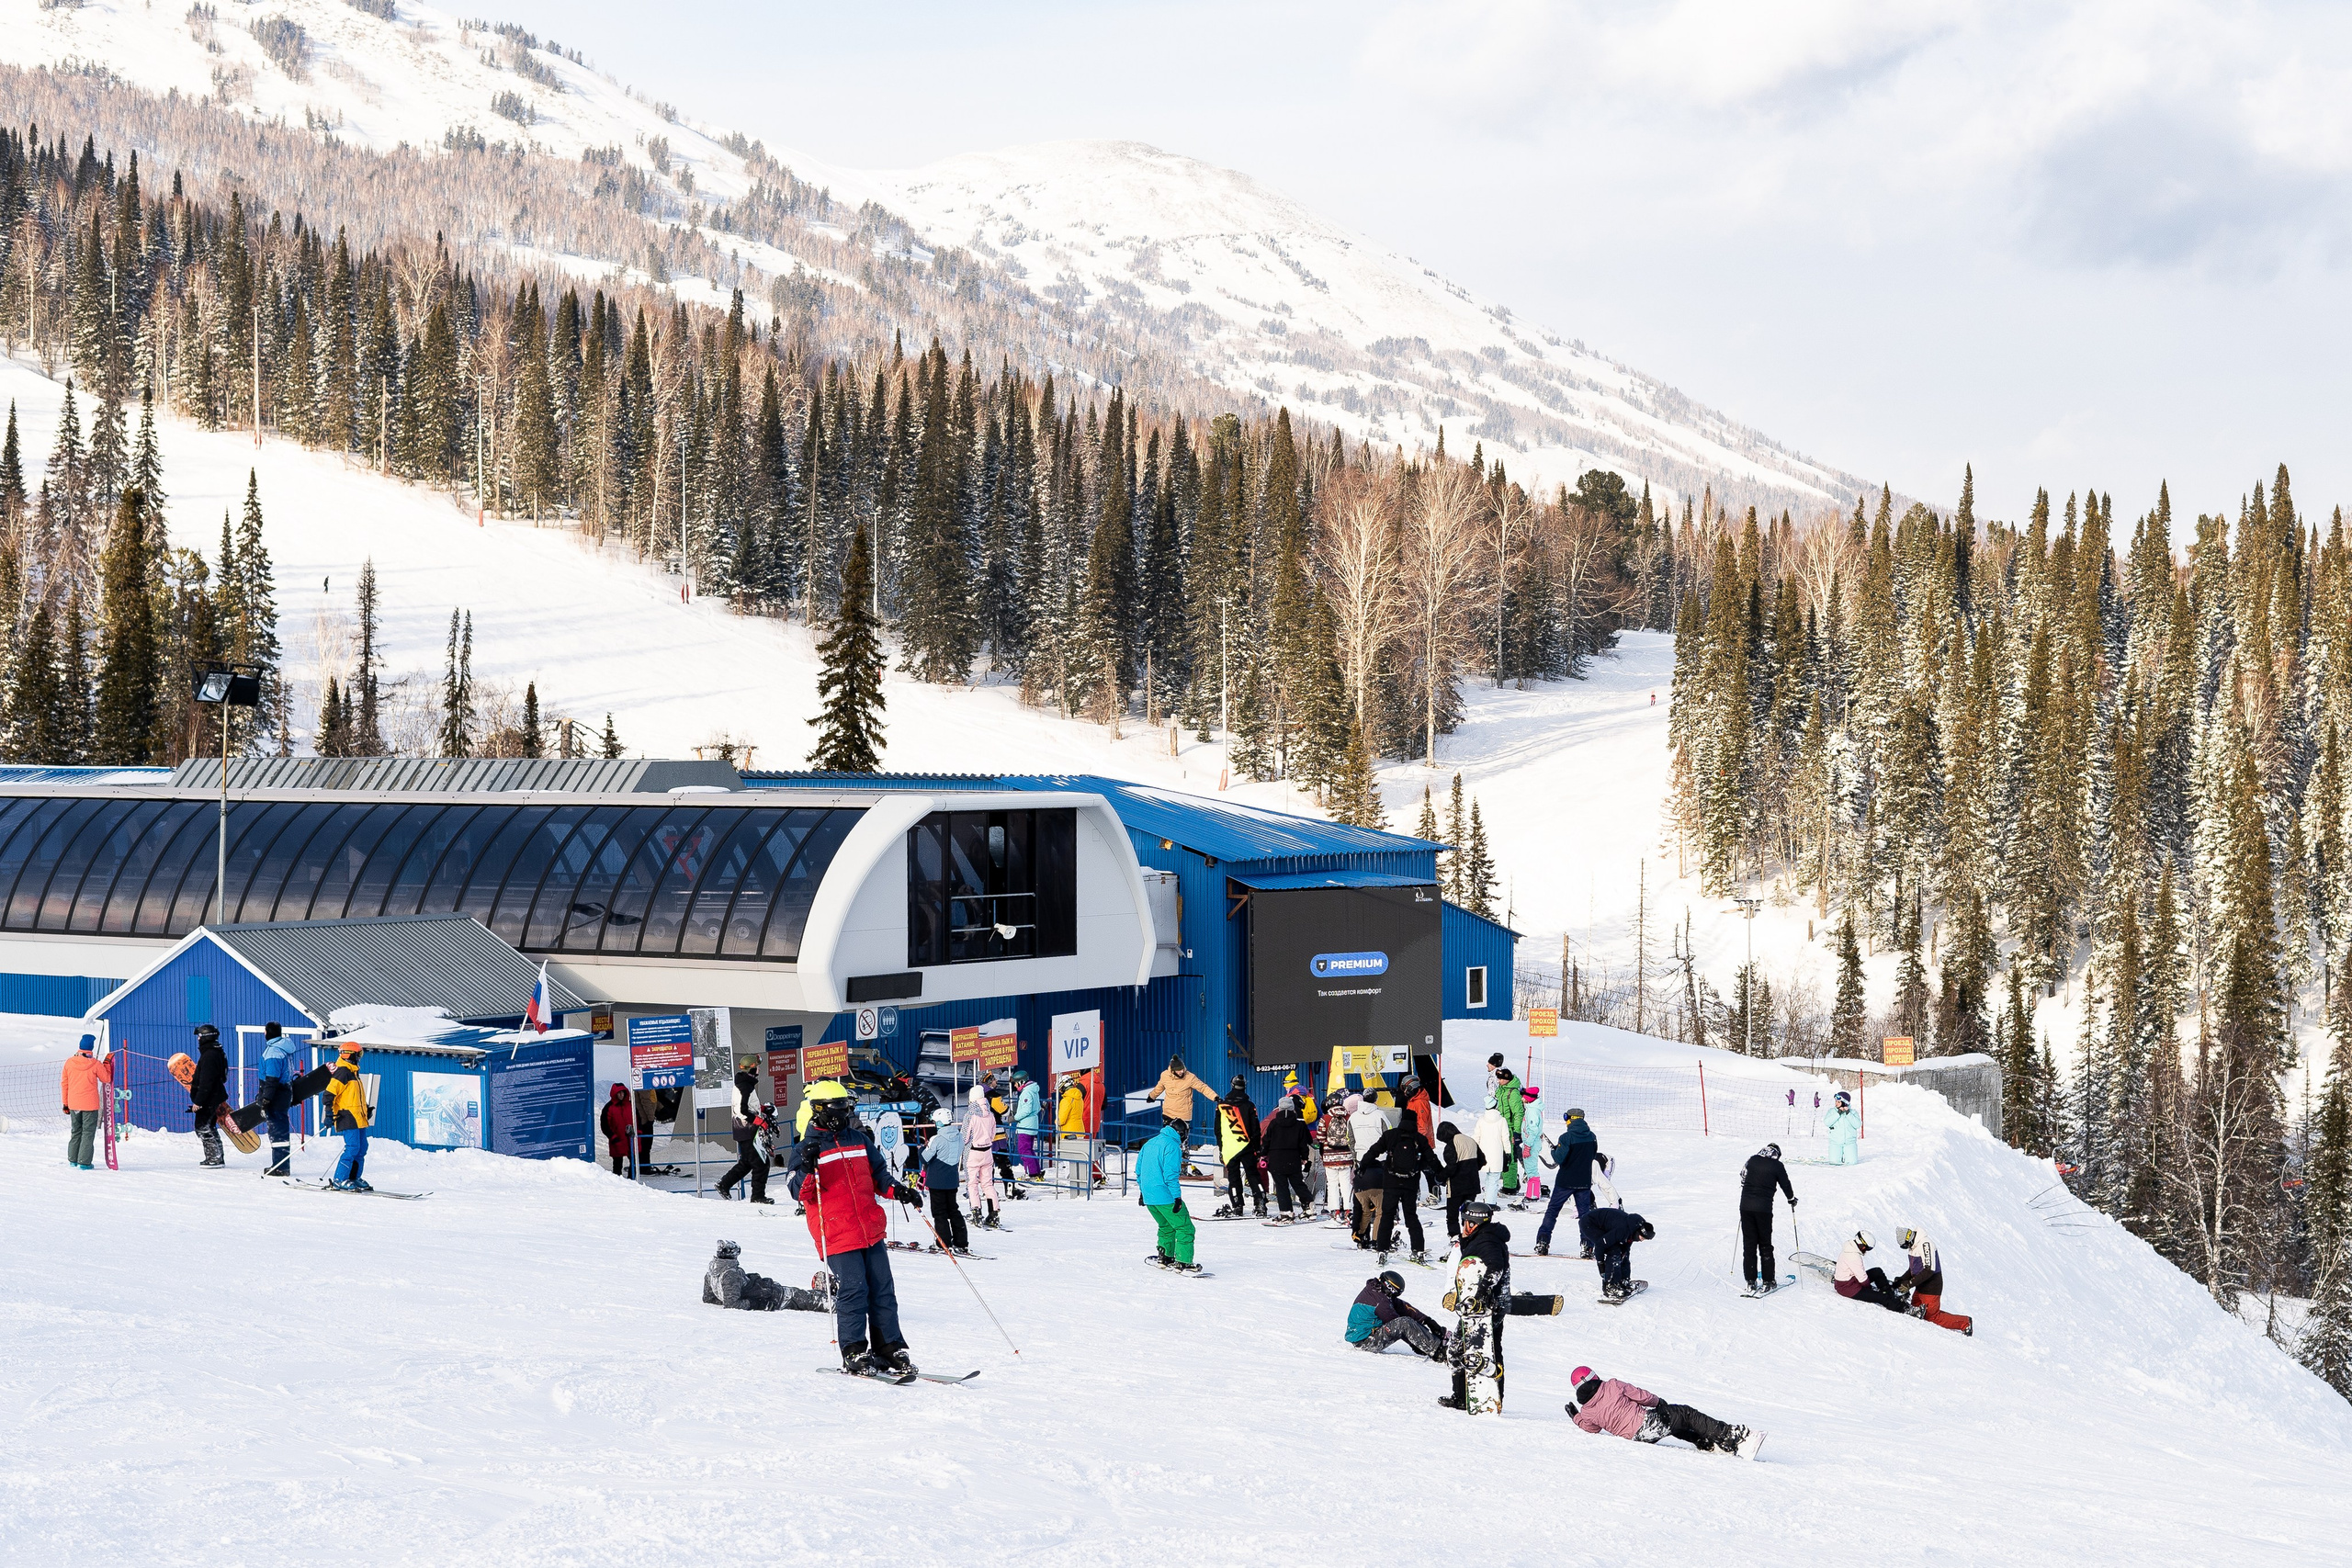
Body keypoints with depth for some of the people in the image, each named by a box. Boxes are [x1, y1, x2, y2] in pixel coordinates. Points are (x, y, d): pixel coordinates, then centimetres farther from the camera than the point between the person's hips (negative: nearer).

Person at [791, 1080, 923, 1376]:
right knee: (853, 1290, -10)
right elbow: (800, 1193, -6)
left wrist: (896, 1189, 5)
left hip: (872, 1229, 5)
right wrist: (807, 1170, -25)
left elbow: (877, 1174, 23)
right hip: (837, 1236, -5)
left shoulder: (859, 1140, 15)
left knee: (883, 1290, 5)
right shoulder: (808, 1149, 0)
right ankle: (854, 1353, 0)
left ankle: (890, 1349, 12)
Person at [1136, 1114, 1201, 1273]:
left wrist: (1143, 1191, 29)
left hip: (1148, 1197, 8)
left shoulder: (1149, 1144, 13)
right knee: (1185, 1228, -3)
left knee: (1166, 1227, 26)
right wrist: (1177, 1197, -16)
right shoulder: (1172, 1146, -12)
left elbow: (1139, 1170, 20)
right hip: (1165, 1197, -8)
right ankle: (1183, 1262, -9)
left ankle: (1165, 1257, 31)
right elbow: (1171, 1174, -19)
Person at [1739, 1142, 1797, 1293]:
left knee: (1749, 1244, 8)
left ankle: (1751, 1281, 8)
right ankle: (1768, 1281, 10)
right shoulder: (1777, 1166, -3)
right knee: (1765, 1245, 8)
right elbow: (1785, 1184, 6)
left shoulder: (1751, 1160, 7)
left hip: (1745, 1206, 3)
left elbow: (1742, 1177, 21)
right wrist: (1792, 1199, 26)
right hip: (1763, 1209, -3)